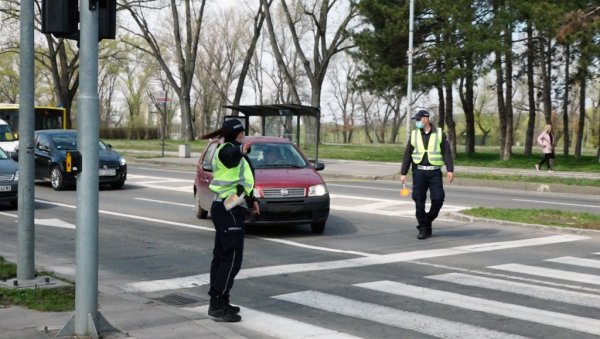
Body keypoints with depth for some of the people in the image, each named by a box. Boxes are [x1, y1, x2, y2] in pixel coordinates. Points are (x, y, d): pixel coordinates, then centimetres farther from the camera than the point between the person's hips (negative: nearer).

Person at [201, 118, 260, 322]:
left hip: (226, 209, 11)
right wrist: (241, 150, -61)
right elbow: (230, 156, -40)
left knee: (222, 256, 14)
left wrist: (251, 199, 39)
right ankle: (218, 305, -13)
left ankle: (217, 301, 21)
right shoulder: (227, 149, -12)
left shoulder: (234, 152, 20)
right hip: (230, 211, -11)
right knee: (231, 257, -12)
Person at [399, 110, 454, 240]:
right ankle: (423, 229, 9)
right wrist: (403, 173, 4)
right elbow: (407, 155, 9)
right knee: (419, 201, -1)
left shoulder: (439, 134, 3)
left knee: (438, 199, -8)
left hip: (434, 172, -1)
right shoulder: (414, 135, 8)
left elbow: (447, 153, 0)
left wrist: (450, 170, -9)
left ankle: (428, 220, 17)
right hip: (419, 172, 1)